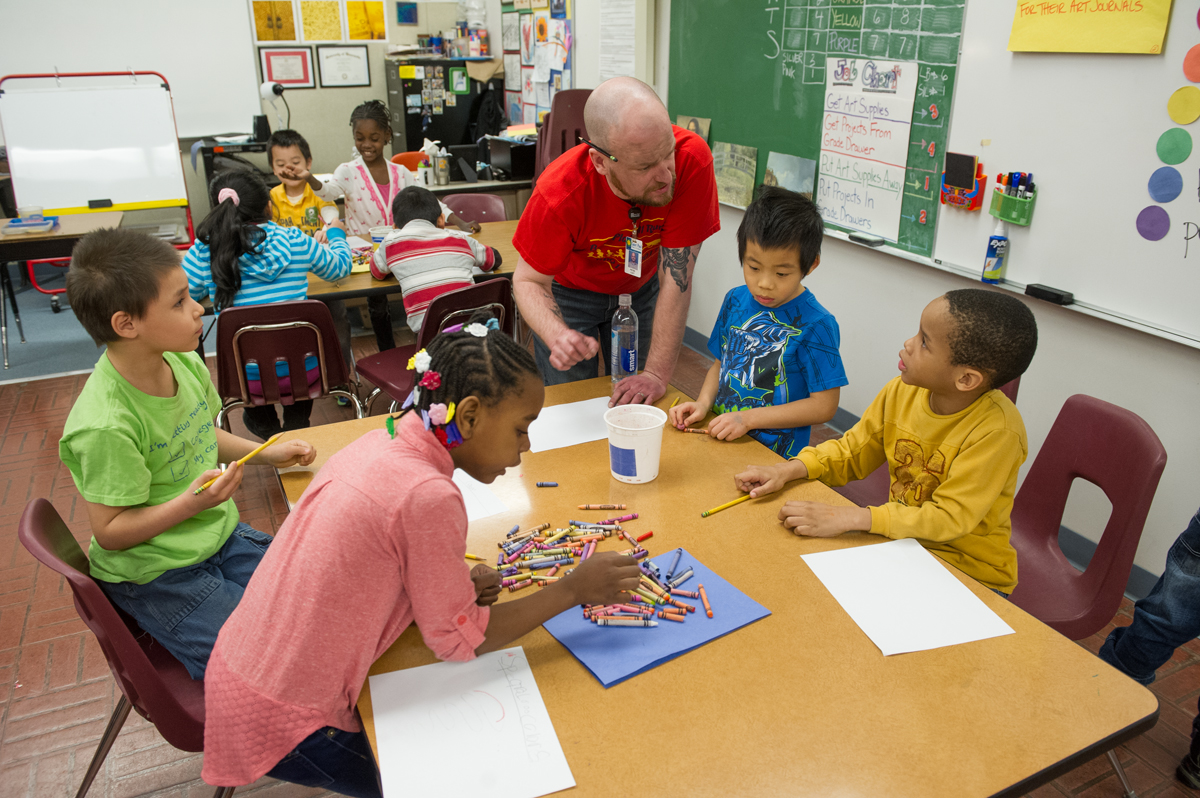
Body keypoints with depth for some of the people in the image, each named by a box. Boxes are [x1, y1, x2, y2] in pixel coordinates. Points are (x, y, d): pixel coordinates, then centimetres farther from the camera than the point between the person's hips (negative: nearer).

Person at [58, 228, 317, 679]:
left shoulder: (185, 363, -6)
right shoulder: (106, 426, -29)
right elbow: (110, 532, -19)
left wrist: (267, 453, 3)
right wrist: (190, 503, -31)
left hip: (218, 534, 7)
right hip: (155, 575, -7)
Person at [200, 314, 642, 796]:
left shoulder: (379, 444, -5)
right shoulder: (429, 498, -28)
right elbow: (457, 641, -16)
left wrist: (457, 585, -5)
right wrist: (573, 590, -13)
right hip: (282, 727, -7)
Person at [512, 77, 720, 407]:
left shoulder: (691, 159, -34)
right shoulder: (560, 192, -35)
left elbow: (676, 278, -30)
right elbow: (529, 280, -21)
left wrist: (657, 375, -29)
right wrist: (556, 335, -43)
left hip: (641, 289, 2)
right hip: (571, 291, -1)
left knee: (639, 403, 8)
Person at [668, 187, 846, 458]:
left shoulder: (816, 325, -12)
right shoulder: (735, 301, 7)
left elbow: (824, 405, -11)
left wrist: (748, 418, -14)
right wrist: (704, 403, -1)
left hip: (774, 457, -5)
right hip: (719, 439, 5)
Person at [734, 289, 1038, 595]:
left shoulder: (997, 431, -26)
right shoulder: (901, 392, -7)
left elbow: (951, 518, -28)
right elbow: (850, 453, 6)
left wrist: (849, 518, -36)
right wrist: (788, 470, -11)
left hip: (972, 576, -5)